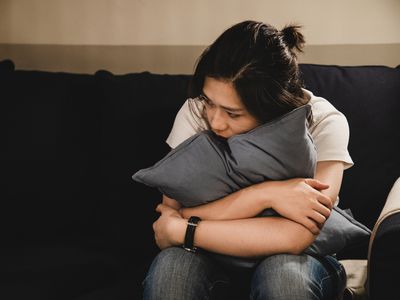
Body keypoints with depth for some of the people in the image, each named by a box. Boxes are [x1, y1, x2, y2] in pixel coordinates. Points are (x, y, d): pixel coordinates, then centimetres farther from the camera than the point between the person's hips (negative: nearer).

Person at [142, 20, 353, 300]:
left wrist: (180, 230, -27)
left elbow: (294, 238, -31)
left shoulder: (322, 122, -20)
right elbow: (172, 213, -21)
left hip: (299, 257, 1)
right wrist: (263, 195, -32)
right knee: (169, 269, -34)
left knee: (283, 273, -35)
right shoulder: (195, 113, -14)